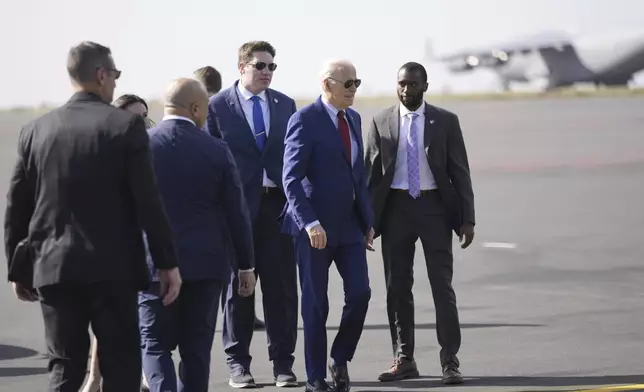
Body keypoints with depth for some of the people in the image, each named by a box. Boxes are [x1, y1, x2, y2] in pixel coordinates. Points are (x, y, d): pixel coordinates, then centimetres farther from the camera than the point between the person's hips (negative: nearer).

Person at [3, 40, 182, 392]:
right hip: (113, 270, -4)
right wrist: (167, 263, -4)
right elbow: (148, 201, -10)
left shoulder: (36, 130, 5)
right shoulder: (126, 125, -6)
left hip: (54, 270, 4)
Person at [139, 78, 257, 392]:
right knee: (196, 349, 10)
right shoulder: (216, 150, -4)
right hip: (206, 264, 1)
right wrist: (246, 265, 10)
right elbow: (237, 213, 0)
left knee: (155, 345, 4)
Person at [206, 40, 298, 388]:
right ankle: (237, 363, 11)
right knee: (238, 285, 4)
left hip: (278, 204, 3)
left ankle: (282, 362, 7)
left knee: (282, 287, 1)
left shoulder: (285, 105, 11)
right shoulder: (218, 106, 0)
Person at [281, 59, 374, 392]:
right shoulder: (305, 120, -11)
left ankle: (340, 359, 16)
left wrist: (367, 220, 13)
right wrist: (309, 222, -25)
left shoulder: (353, 119, 12)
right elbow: (292, 178, -16)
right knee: (316, 304, 2)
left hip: (350, 225, 6)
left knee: (360, 293, -4)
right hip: (315, 227, -6)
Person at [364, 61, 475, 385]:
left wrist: (467, 219, -5)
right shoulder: (382, 123, 4)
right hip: (395, 207, 2)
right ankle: (404, 359, 16)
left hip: (434, 206, -2)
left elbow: (460, 172, 1)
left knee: (442, 286, -3)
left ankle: (449, 361, -1)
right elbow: (371, 173, 6)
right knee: (397, 287, 6)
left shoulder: (445, 122, 1)